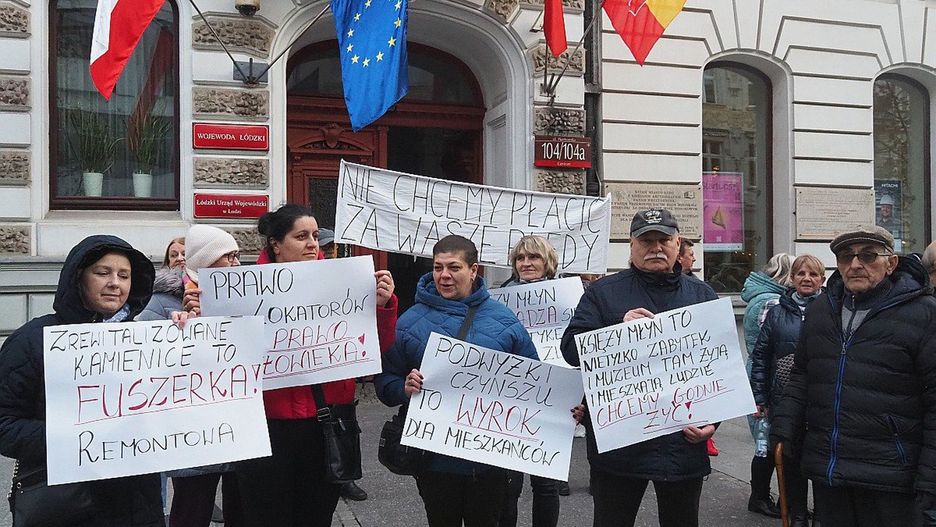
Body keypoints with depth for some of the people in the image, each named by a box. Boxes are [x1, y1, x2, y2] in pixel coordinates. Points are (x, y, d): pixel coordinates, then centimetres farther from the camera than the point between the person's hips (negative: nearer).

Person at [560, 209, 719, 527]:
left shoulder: (703, 296, 10)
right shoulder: (602, 292, 2)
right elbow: (571, 348, -6)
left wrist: (713, 419, -3)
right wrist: (619, 328, -20)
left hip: (685, 443, 2)